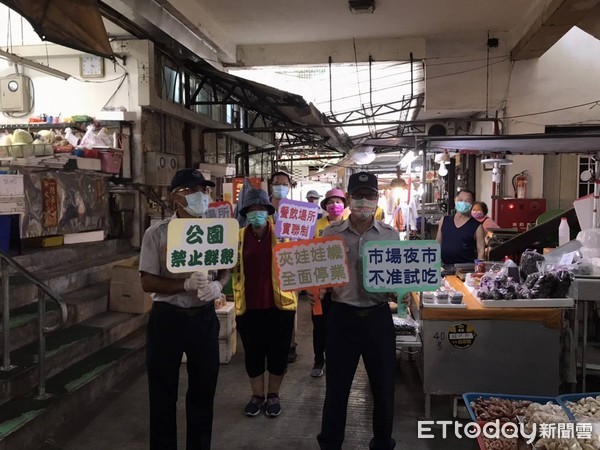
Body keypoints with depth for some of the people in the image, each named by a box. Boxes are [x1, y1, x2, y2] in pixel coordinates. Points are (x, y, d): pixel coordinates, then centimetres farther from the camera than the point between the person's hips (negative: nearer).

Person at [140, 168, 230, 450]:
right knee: (163, 393, 9)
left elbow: (225, 270, 10)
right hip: (167, 318, -3)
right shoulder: (156, 234, -8)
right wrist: (186, 284, -24)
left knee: (203, 389, 16)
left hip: (204, 317, 3)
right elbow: (148, 282, -10)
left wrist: (218, 285, -13)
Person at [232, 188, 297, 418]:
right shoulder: (239, 236, 5)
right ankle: (257, 395, 30)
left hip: (279, 304, -1)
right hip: (248, 306, 2)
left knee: (278, 353, 9)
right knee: (252, 354, 11)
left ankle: (273, 395, 28)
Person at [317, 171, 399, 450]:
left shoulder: (391, 235, 3)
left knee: (384, 386, 12)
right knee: (336, 386, 9)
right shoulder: (331, 235, 1)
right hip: (342, 317, -1)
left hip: (378, 317, 1)